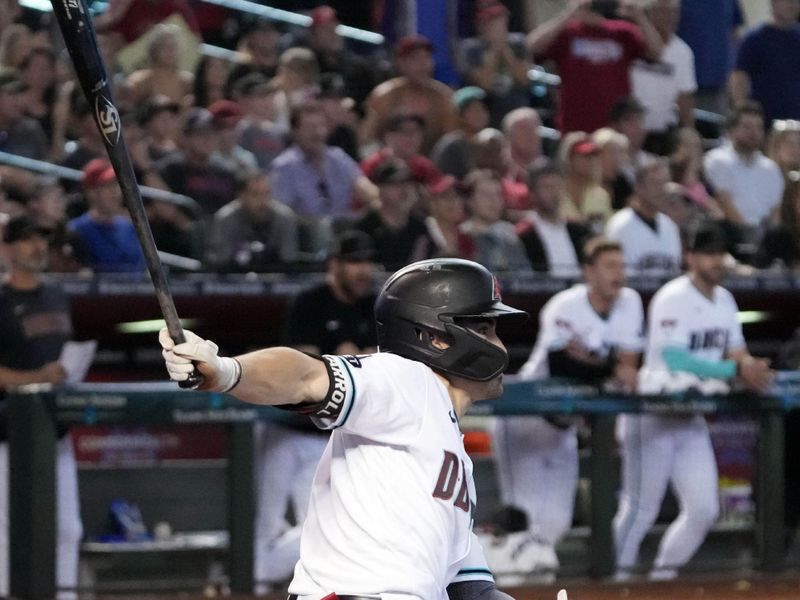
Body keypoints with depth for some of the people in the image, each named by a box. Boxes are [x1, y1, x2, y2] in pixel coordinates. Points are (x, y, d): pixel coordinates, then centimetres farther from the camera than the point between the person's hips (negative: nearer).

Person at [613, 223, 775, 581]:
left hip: (692, 420, 8)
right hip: (652, 415, -8)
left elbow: (736, 353, 13)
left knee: (703, 510, 3)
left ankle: (663, 574, 16)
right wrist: (734, 369, -27)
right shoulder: (672, 299, -15)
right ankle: (615, 578, 1)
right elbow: (675, 360, -24)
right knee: (641, 510, -8)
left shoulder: (724, 301, 10)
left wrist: (752, 370, -12)